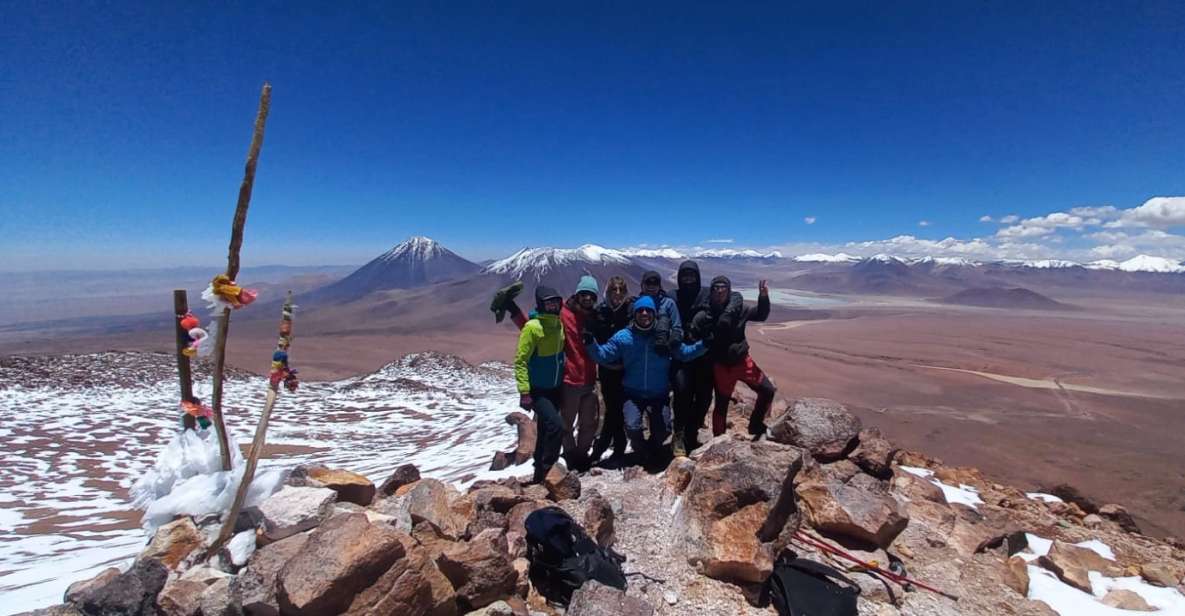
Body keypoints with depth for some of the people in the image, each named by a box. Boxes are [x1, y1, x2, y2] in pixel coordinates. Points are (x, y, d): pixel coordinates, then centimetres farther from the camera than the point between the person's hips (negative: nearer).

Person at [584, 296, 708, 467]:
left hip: (660, 394, 1)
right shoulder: (623, 336, -6)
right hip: (633, 394, -1)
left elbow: (685, 353, -2)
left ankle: (653, 448, 39)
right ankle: (642, 452, 19)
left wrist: (704, 344, -14)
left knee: (663, 429, 1)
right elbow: (603, 356, -4)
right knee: (632, 427, -17)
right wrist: (591, 343, -21)